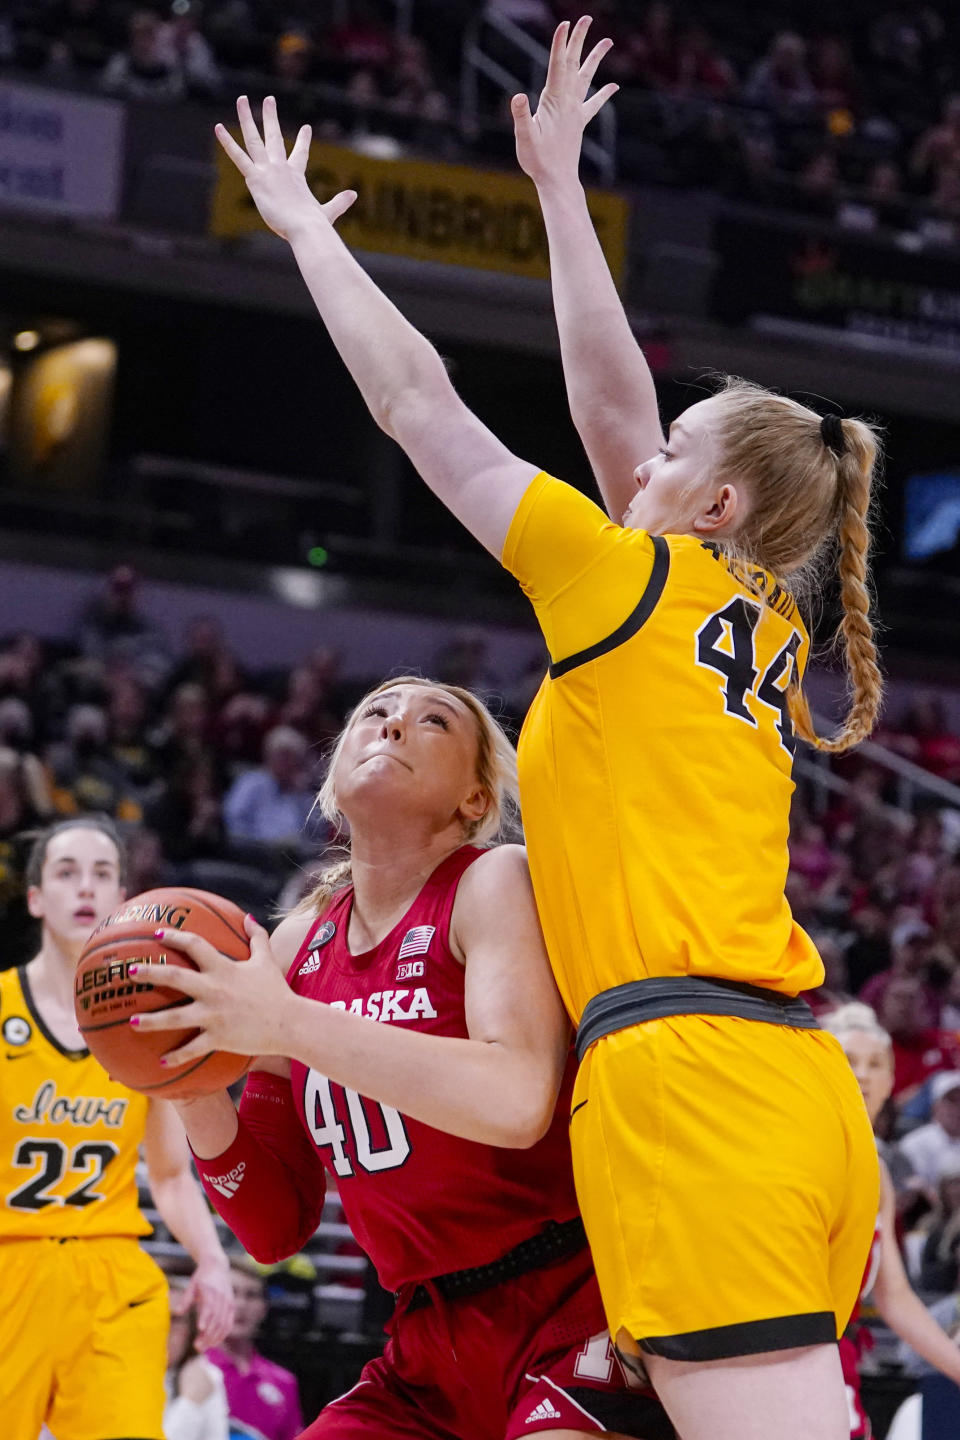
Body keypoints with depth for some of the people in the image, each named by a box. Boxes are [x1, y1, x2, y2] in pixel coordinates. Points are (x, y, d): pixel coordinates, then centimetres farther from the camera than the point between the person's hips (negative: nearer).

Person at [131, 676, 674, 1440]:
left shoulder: (498, 882, -5)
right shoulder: (298, 945, 11)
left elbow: (517, 1100, -25)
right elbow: (278, 1227, 12)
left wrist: (284, 1025, -25)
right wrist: (199, 1099, -6)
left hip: (575, 1308, -6)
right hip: (433, 1346, 6)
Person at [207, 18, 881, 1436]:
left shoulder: (632, 580, 2)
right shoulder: (773, 635, 20)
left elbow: (416, 398, 10)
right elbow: (610, 403, 30)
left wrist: (304, 224, 21)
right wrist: (558, 185, 37)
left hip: (684, 1069, -8)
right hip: (799, 1089, 8)